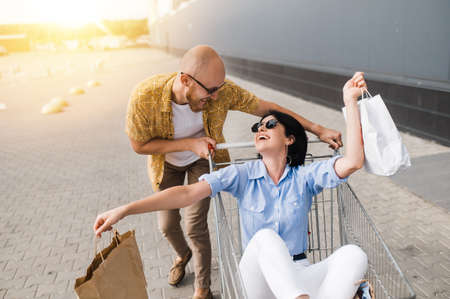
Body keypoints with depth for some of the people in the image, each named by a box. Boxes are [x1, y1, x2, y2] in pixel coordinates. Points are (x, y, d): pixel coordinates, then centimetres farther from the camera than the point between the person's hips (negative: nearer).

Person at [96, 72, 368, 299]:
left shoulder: (304, 176, 1)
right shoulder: (243, 175, -1)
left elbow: (353, 162, -15)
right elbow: (187, 194, -12)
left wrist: (351, 102, -18)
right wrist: (123, 211, -20)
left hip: (298, 277, 1)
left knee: (353, 254, -27)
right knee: (266, 237, -34)